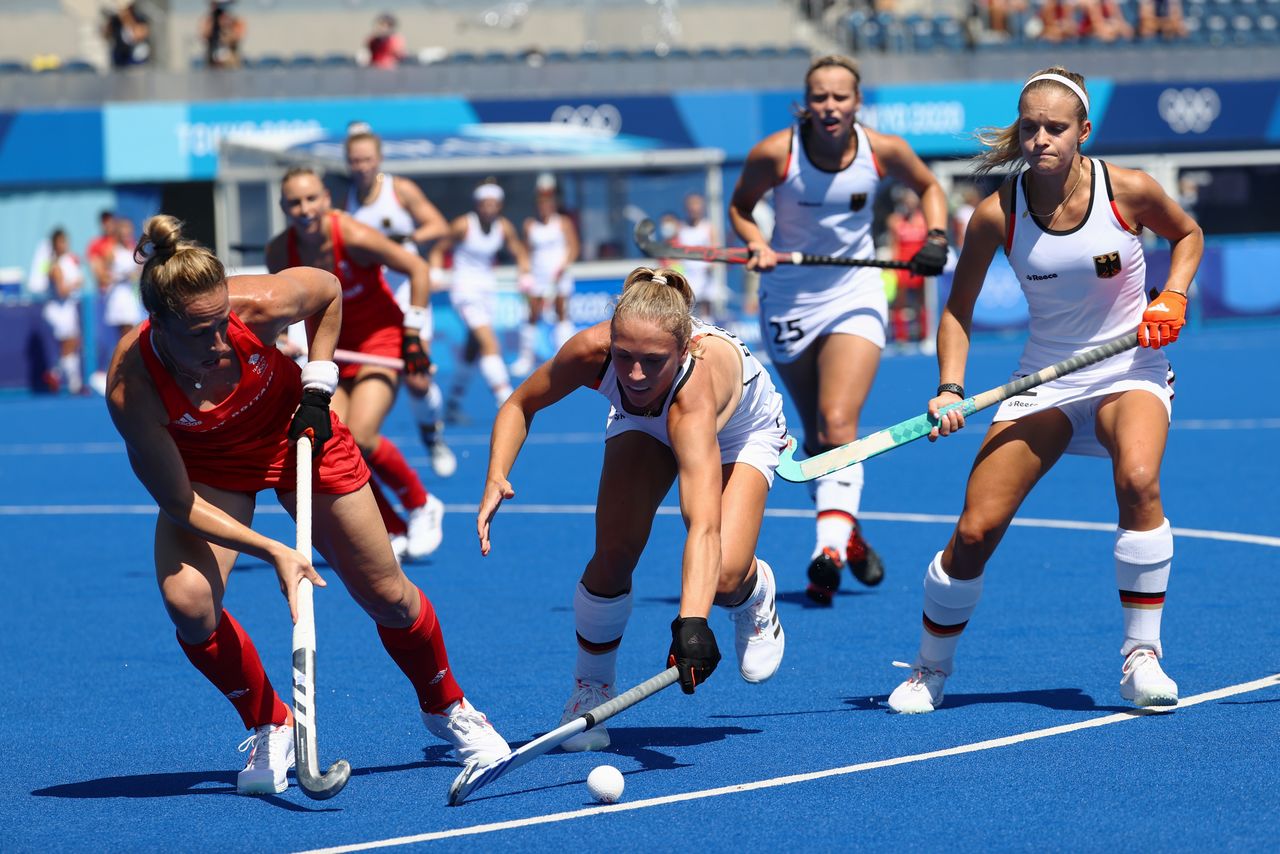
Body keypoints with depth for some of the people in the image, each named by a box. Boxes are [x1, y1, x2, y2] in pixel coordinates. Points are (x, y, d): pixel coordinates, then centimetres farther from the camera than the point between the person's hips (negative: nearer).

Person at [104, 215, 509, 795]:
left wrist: (317, 387, -12)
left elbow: (328, 289, -9)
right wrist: (274, 553, -35)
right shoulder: (131, 389, -37)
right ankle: (270, 727, 1)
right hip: (205, 464, -1)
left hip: (292, 433, 1)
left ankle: (446, 707, 34)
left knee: (386, 596, 4)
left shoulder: (261, 306, -35)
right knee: (188, 599, -25)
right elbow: (181, 506, -28)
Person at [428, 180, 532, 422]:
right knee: (489, 342, -21)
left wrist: (525, 275, -4)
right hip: (465, 288, -6)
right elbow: (438, 249, -3)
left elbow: (520, 252, 14)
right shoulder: (463, 225, -12)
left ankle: (453, 405, 29)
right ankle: (506, 403, -29)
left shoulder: (504, 227, 1)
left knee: (473, 350, 14)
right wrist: (435, 274, -18)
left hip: (488, 288, 6)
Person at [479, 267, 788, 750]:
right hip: (643, 425, 3)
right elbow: (519, 406, -14)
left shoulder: (695, 384, -48)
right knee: (614, 553, -19)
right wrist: (496, 478, -33)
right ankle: (590, 688, 6)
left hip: (742, 431, -3)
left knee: (724, 577, -23)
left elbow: (704, 527, -59)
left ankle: (757, 594, 15)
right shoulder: (593, 351, -37)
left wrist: (691, 624, -72)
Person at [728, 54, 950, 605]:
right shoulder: (775, 154, -16)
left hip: (855, 296, -1)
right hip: (789, 300, 1)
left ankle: (830, 550, -29)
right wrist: (757, 244, -17)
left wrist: (936, 237, -7)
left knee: (838, 424, -19)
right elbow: (740, 206, 2)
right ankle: (848, 533, 32)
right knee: (816, 437, 9)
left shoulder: (883, 151, -12)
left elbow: (928, 187, 9)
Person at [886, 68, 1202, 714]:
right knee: (974, 531, -8)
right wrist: (950, 387, -15)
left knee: (1138, 479, -34)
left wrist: (1172, 298, -8)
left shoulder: (1127, 190, -13)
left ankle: (1142, 657, -21)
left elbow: (1187, 234, 9)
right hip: (1045, 380, 1)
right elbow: (957, 310, 0)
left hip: (1129, 370, -1)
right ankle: (931, 668, 17)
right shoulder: (998, 213, -12)